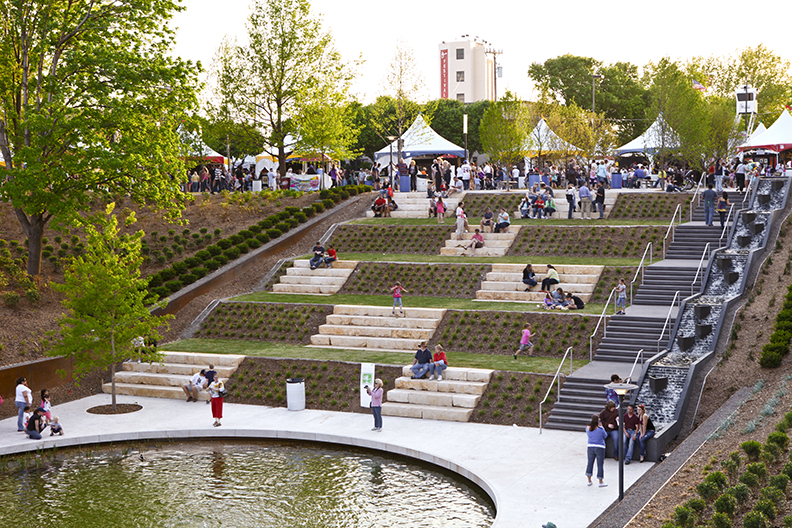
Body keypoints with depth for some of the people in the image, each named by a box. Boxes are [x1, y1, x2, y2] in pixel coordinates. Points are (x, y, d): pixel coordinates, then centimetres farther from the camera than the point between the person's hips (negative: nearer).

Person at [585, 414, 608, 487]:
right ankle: (601, 482, 12)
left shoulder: (588, 428, -3)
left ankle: (589, 481, 22)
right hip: (599, 447, -4)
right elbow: (605, 436, 1)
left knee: (590, 463, 15)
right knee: (600, 464, 5)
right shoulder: (600, 429, -15)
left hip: (590, 447, 4)